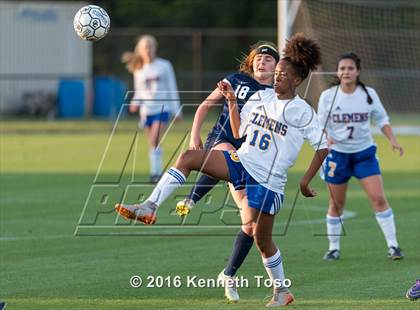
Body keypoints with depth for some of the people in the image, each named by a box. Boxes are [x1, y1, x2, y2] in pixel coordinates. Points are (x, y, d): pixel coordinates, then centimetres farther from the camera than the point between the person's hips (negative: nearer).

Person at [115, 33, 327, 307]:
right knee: (188, 157, -15)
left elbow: (323, 148, -4)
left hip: (268, 180, -5)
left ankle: (281, 291, 21)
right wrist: (232, 102, 4)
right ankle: (150, 208, -20)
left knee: (261, 238, 0)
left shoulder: (303, 112, -8)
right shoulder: (261, 98, 7)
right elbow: (239, 133, 15)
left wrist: (305, 182, -7)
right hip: (241, 161, 5)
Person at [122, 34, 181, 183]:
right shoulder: (138, 70, 10)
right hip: (146, 111, 4)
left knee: (154, 142, -19)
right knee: (152, 144, 5)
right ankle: (157, 172, 15)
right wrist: (135, 103, -4)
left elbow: (172, 88, 4)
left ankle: (155, 172, -19)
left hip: (162, 109, -4)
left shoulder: (164, 66, 1)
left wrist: (176, 110, 2)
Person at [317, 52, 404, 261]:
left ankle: (393, 245, -5)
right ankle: (333, 248, 20)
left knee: (378, 198, -10)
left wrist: (393, 140, -6)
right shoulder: (328, 96, -7)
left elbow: (381, 119, 7)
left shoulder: (369, 94, -5)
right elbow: (320, 124, 0)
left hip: (365, 152, 0)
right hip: (338, 153, 0)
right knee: (336, 204, 6)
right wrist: (325, 137, -21)